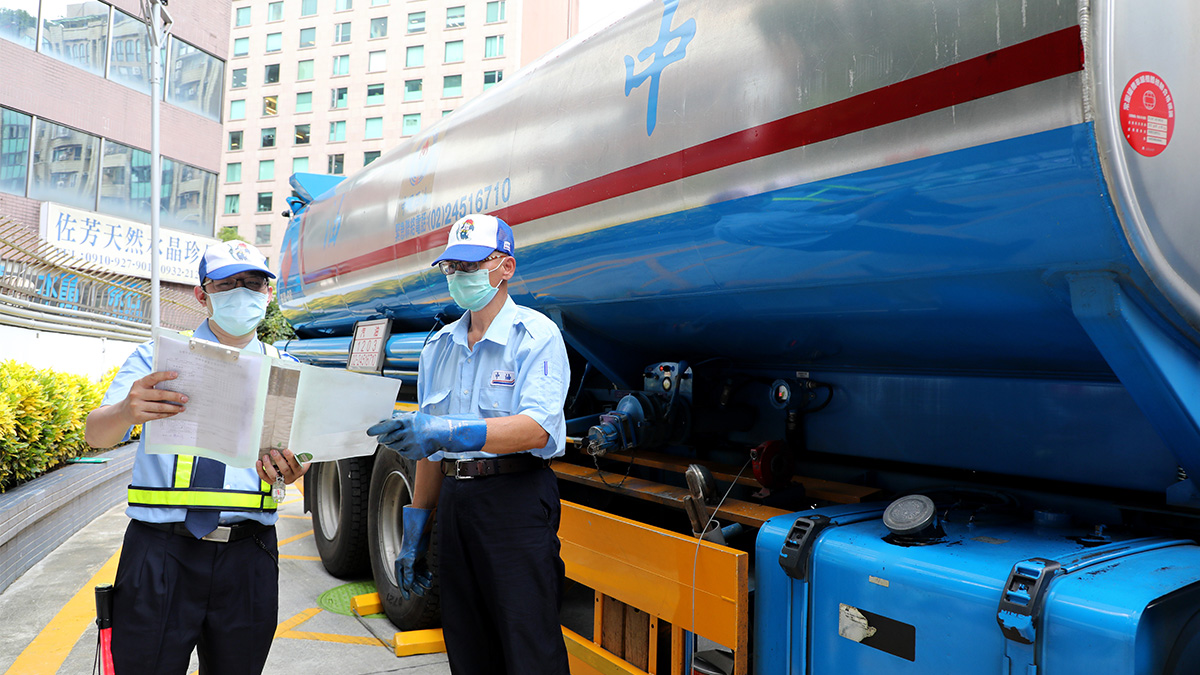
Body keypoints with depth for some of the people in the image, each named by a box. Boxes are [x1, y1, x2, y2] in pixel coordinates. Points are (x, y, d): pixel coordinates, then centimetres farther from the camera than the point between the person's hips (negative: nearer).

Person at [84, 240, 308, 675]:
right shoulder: (157, 357, 4)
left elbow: (292, 454, 4)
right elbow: (95, 435, -6)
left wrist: (288, 472, -21)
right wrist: (126, 411, -30)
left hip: (247, 557, 2)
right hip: (160, 553, -2)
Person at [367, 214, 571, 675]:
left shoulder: (537, 337, -6)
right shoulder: (438, 348, 14)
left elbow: (536, 428, -20)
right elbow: (429, 449, 17)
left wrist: (449, 432, -32)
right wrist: (415, 531, 15)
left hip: (516, 502, -6)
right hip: (455, 501, 7)